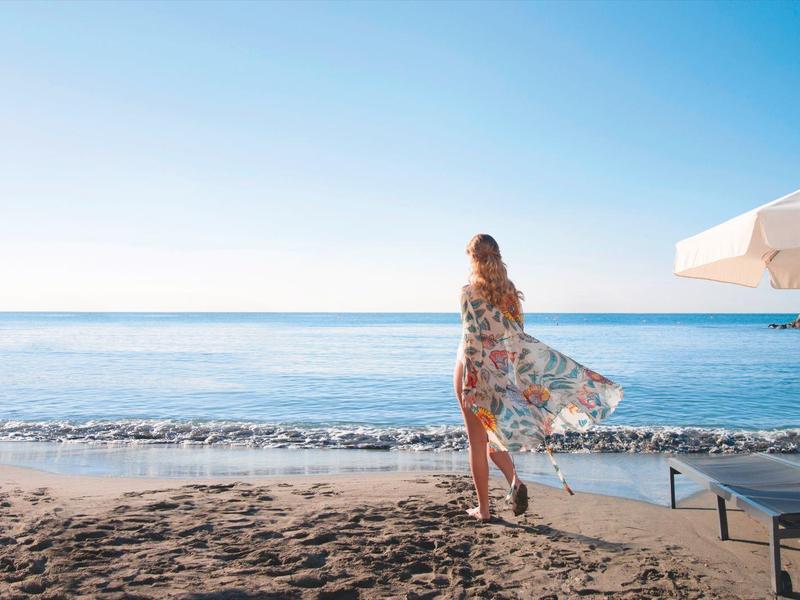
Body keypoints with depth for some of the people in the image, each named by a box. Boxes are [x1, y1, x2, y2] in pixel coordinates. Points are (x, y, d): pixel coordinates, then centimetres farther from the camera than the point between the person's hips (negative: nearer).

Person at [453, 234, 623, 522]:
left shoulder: (470, 291, -13)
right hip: (502, 371, 5)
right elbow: (519, 337, 7)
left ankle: (483, 508, 13)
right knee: (492, 435, 21)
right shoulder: (510, 290, 4)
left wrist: (470, 381, -18)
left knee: (477, 441, 6)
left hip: (475, 369, -5)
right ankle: (514, 480, -3)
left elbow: (471, 339, -19)